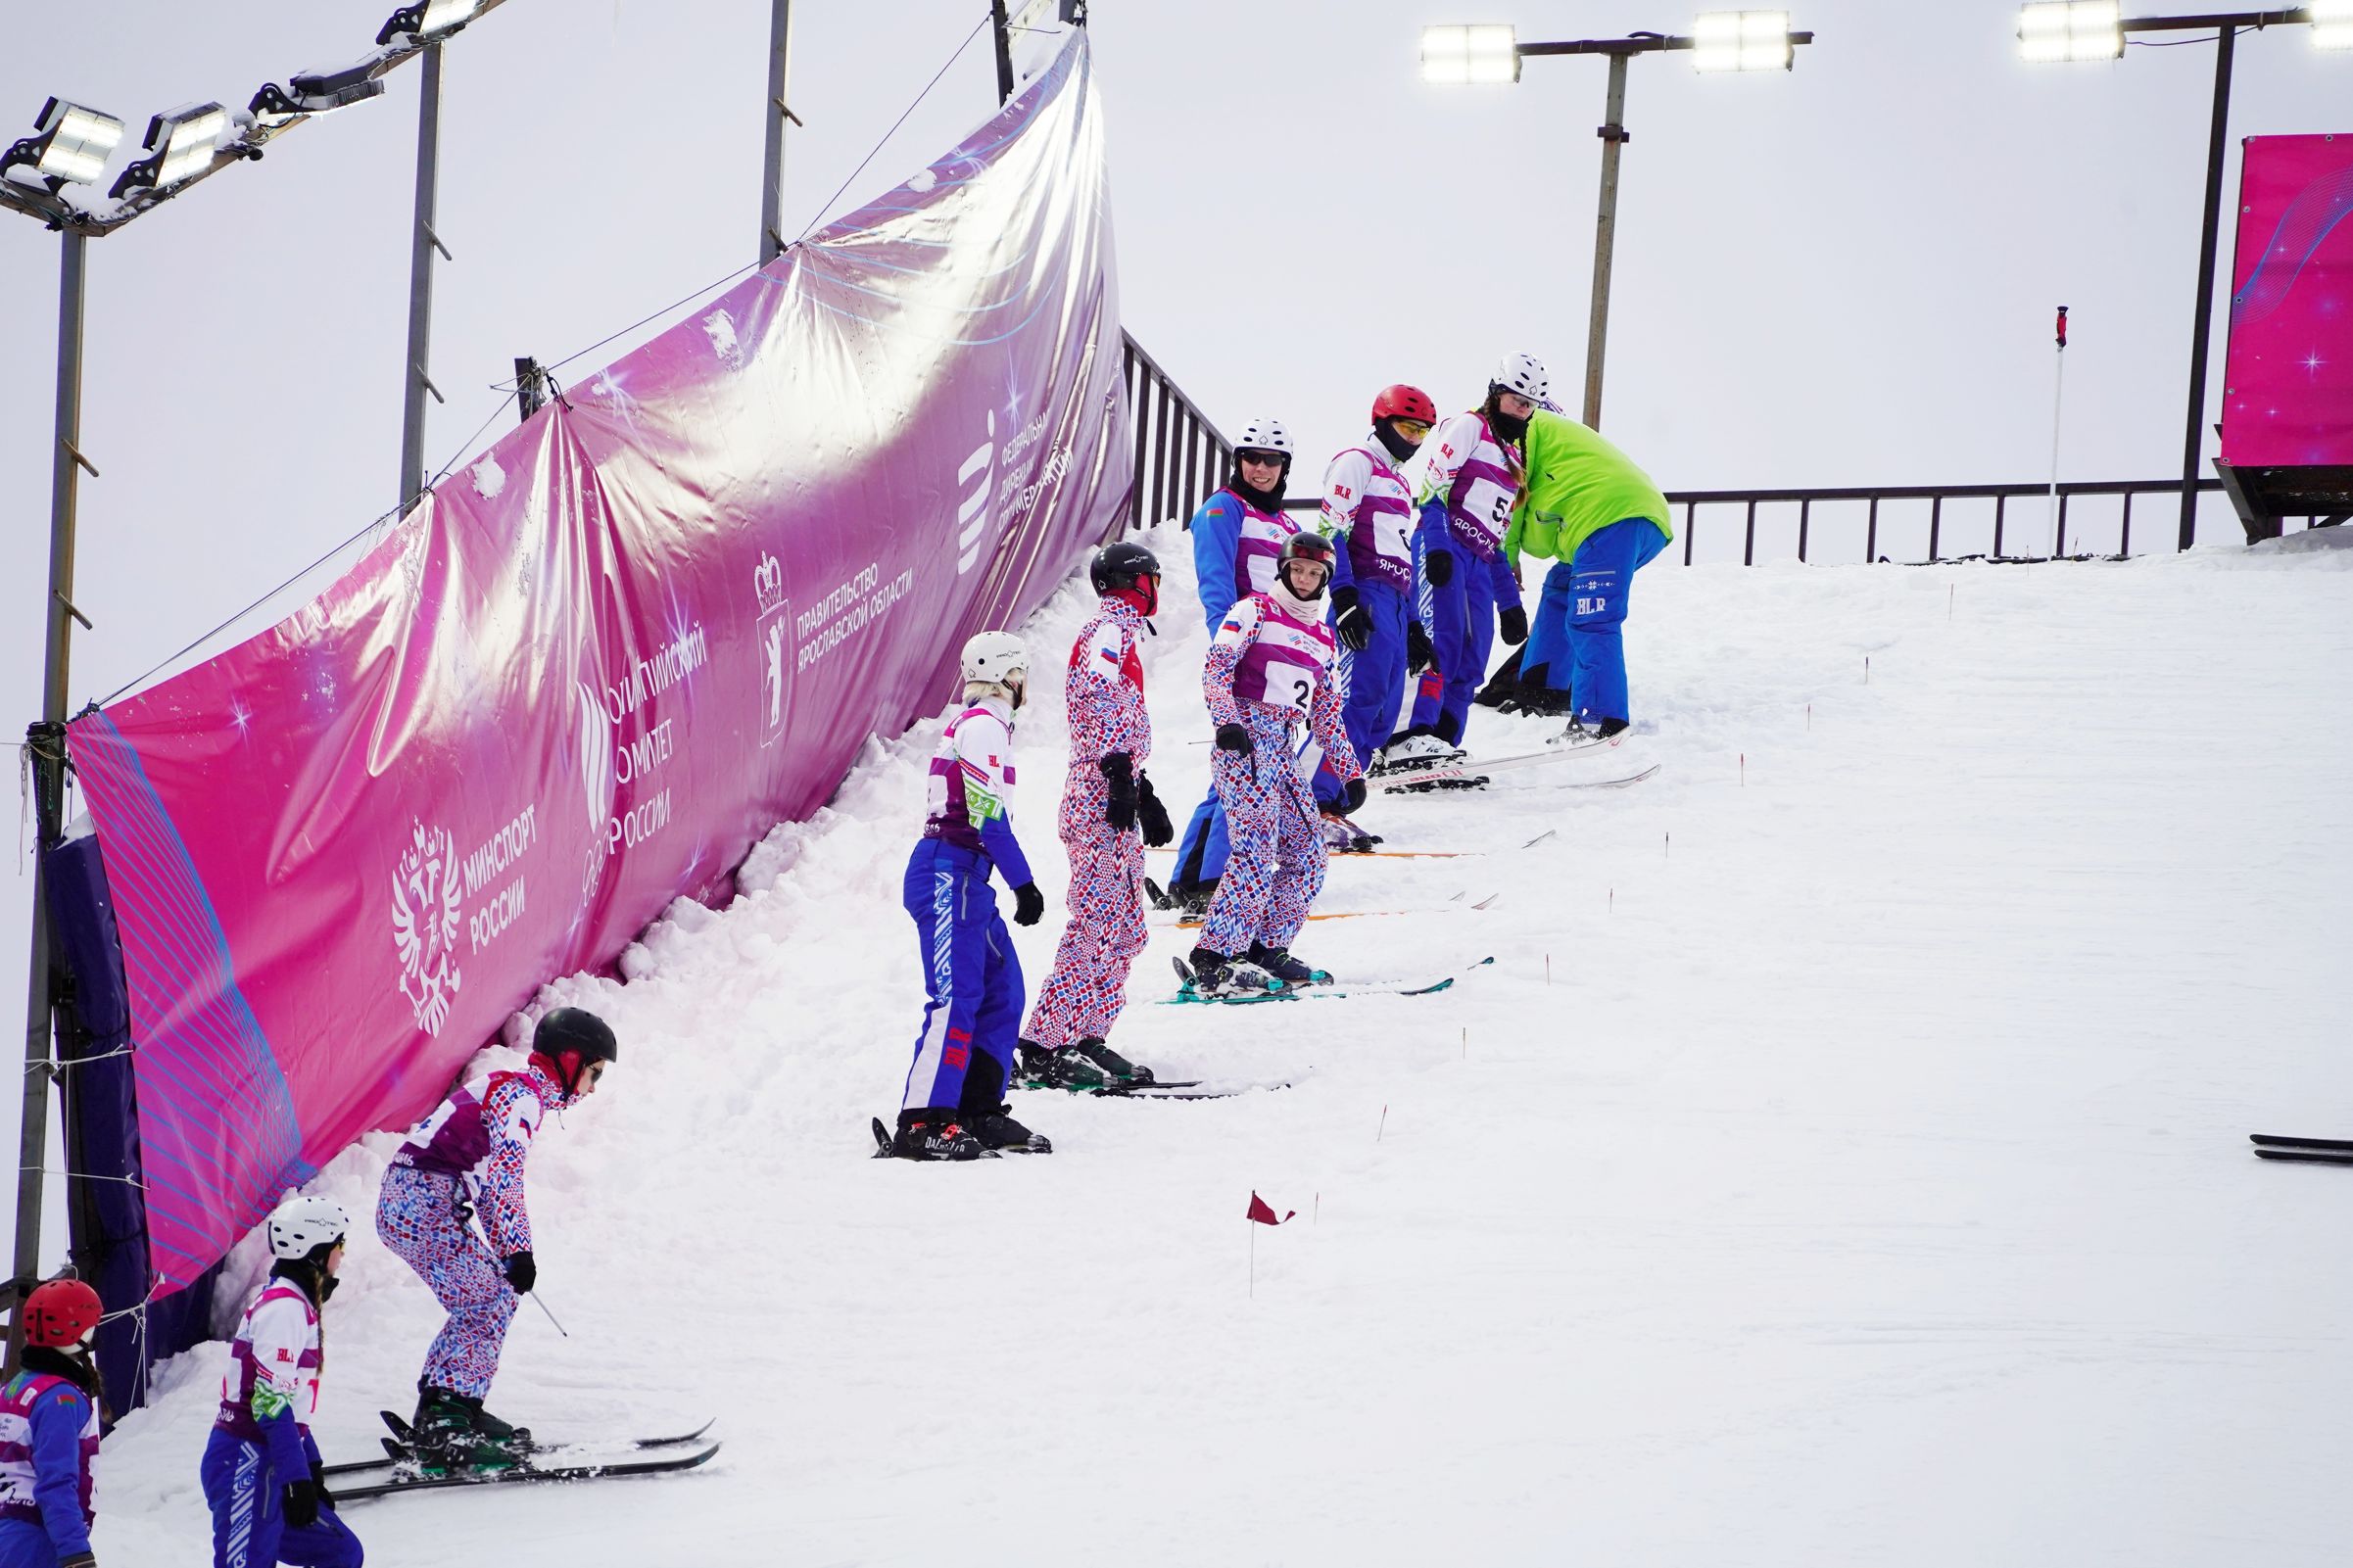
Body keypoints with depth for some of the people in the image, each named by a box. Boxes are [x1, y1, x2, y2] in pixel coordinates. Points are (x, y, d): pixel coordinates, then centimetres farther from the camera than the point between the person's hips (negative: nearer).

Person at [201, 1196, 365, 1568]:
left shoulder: (296, 1303, 16)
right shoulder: (285, 1307, -14)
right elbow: (270, 1401, -20)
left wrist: (310, 1469, 23)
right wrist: (296, 1478, -21)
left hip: (267, 1464, 10)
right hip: (247, 1465, -10)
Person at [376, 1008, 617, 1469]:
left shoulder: (508, 1088, 20)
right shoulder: (522, 1094, -11)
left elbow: (492, 1179, 27)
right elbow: (504, 1177, -22)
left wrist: (508, 1252, 23)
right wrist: (519, 1251, -21)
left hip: (404, 1203, 10)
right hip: (424, 1204, -10)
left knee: (485, 1300, 15)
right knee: (492, 1300, -10)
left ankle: (441, 1411, 17)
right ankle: (448, 1430, -14)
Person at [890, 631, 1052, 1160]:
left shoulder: (977, 725, 20)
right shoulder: (983, 726, -11)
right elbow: (988, 815, -18)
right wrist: (1024, 884, -16)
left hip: (964, 879, 10)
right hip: (949, 875, -10)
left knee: (1003, 992, 10)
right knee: (957, 998, -14)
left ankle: (979, 1111, 10)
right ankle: (923, 1123, -18)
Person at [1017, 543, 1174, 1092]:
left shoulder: (1118, 634, 25)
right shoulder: (1110, 632, -7)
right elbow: (1101, 699, -23)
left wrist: (1144, 795, 33)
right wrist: (1117, 770, -30)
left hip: (1115, 805, 11)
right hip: (1100, 803, -11)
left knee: (1126, 931, 11)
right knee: (1098, 925, -14)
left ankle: (1086, 1038, 13)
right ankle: (1043, 1047, -15)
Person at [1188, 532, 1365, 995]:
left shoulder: (1322, 637, 21)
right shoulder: (1256, 611, 0)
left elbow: (1326, 712, 25)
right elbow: (1215, 668, -10)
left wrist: (1350, 772, 21)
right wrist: (1227, 721, -25)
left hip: (1281, 748, 8)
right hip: (1245, 739, -8)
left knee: (1308, 853, 4)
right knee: (1257, 853, -19)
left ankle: (1268, 949, 13)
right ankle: (1212, 959, -20)